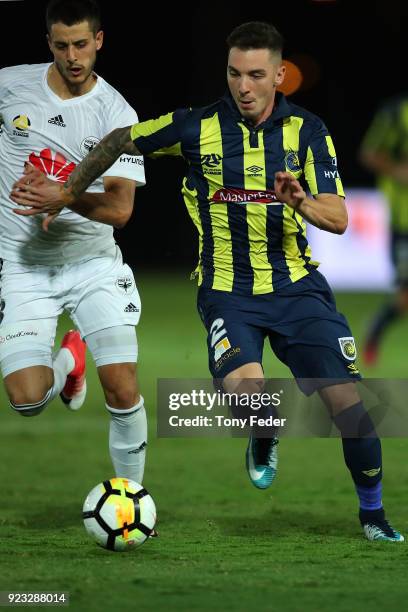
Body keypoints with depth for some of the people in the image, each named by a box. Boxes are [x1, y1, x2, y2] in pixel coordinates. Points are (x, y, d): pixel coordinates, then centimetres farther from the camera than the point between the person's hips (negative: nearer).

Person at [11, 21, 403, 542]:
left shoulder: (306, 131, -2)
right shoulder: (197, 127, -5)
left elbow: (337, 218, -7)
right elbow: (118, 142, 10)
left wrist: (302, 204, -28)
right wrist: (66, 194, 13)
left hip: (297, 285, 2)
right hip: (228, 289, -1)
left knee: (347, 402, -8)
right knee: (245, 389, -30)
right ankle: (264, 437, 9)